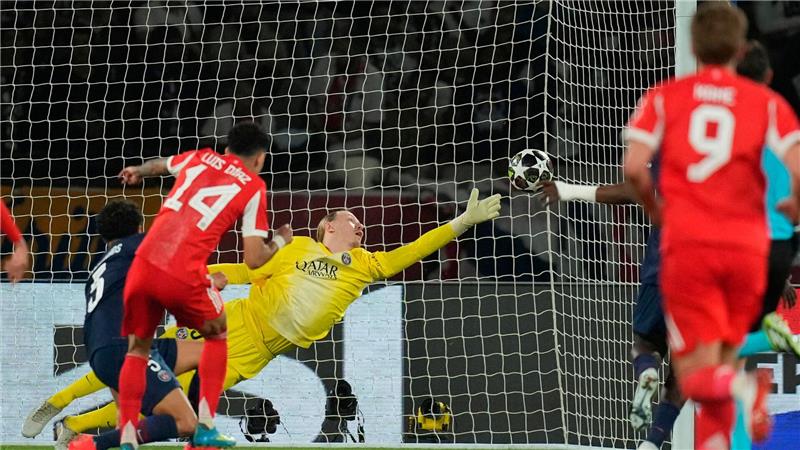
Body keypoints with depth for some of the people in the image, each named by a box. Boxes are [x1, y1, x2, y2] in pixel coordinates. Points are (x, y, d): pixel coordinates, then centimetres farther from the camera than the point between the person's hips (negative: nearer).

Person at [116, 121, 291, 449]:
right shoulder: (253, 187, 8)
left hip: (144, 265, 3)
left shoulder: (199, 158, 20)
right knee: (216, 335, 25)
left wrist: (137, 172, 67)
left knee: (138, 350, 19)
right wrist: (280, 241, 24)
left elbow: (159, 165, 44)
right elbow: (254, 259, 2)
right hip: (184, 276, -3)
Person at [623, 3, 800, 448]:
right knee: (722, 361, 18)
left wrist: (656, 209, 14)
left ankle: (742, 387, -37)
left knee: (698, 375, -4)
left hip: (687, 244, -1)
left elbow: (634, 166, -6)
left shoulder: (664, 97, 7)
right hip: (747, 244, 1)